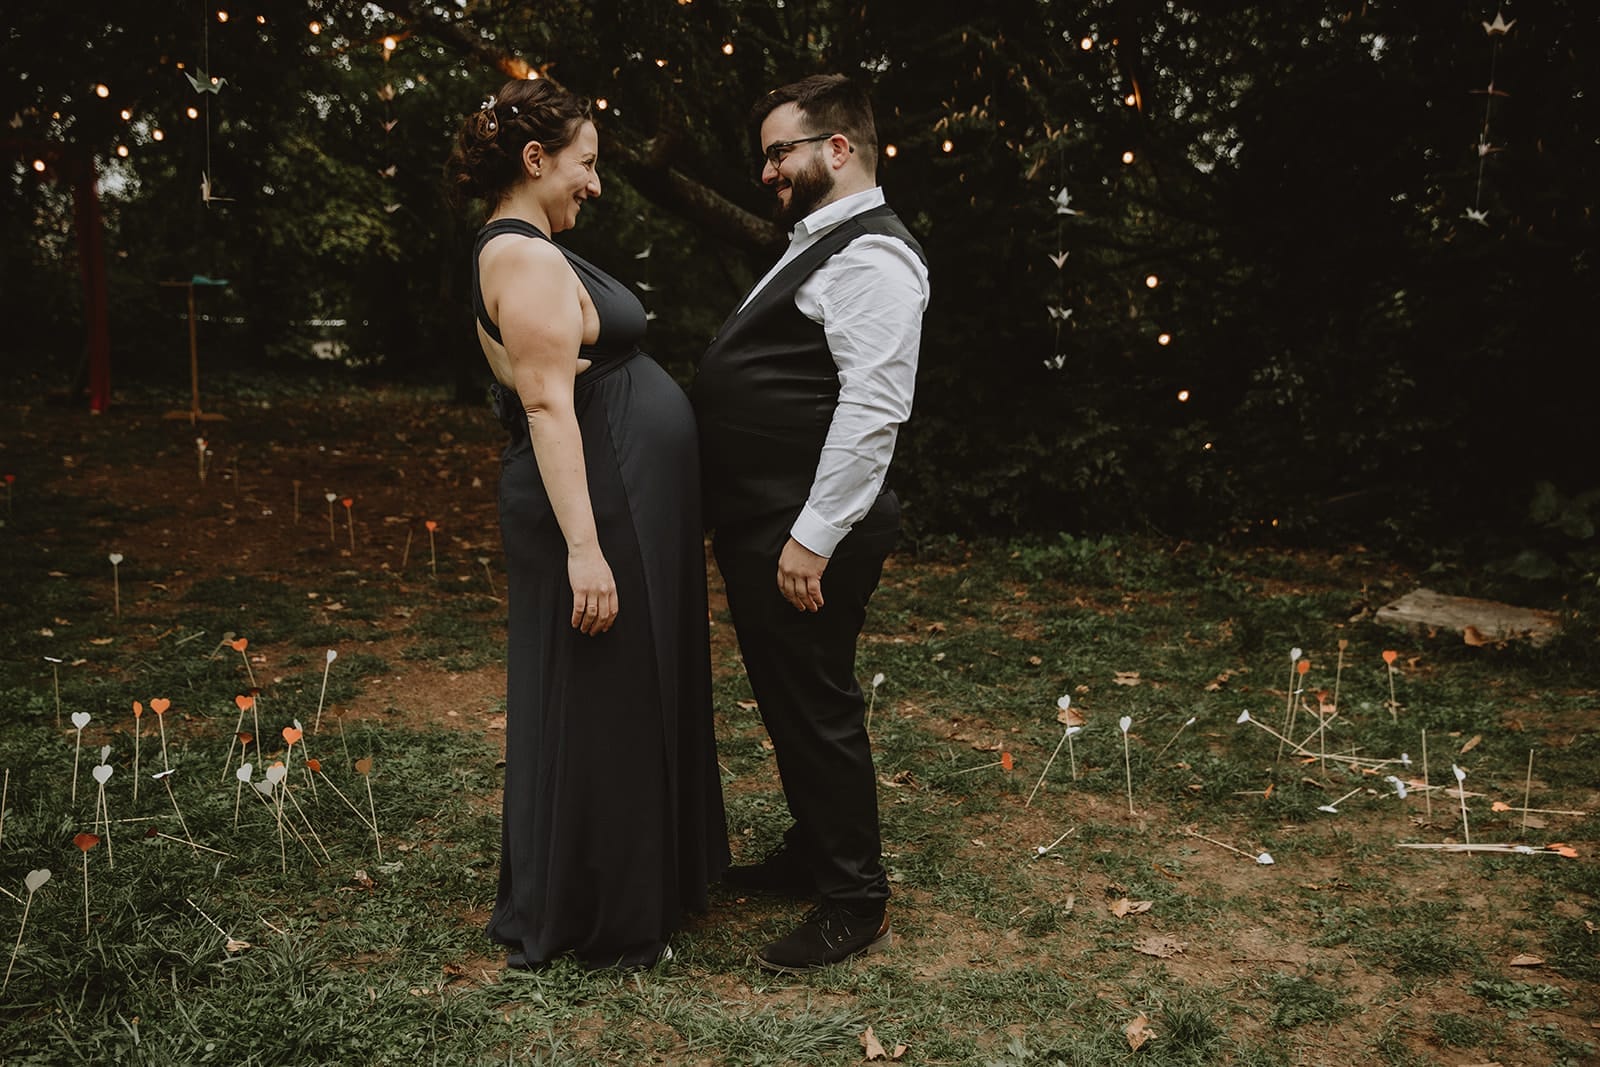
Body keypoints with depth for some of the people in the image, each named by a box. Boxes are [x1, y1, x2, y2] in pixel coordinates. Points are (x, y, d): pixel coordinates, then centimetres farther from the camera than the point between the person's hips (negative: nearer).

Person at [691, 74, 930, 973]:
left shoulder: (872, 256, -15)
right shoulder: (817, 247, 19)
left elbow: (874, 407, -24)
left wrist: (813, 537, -25)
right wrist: (774, 529, 19)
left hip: (806, 537, -10)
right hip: (762, 527, 11)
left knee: (818, 707, -2)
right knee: (787, 699, 20)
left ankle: (857, 905, 13)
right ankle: (812, 853, 38)